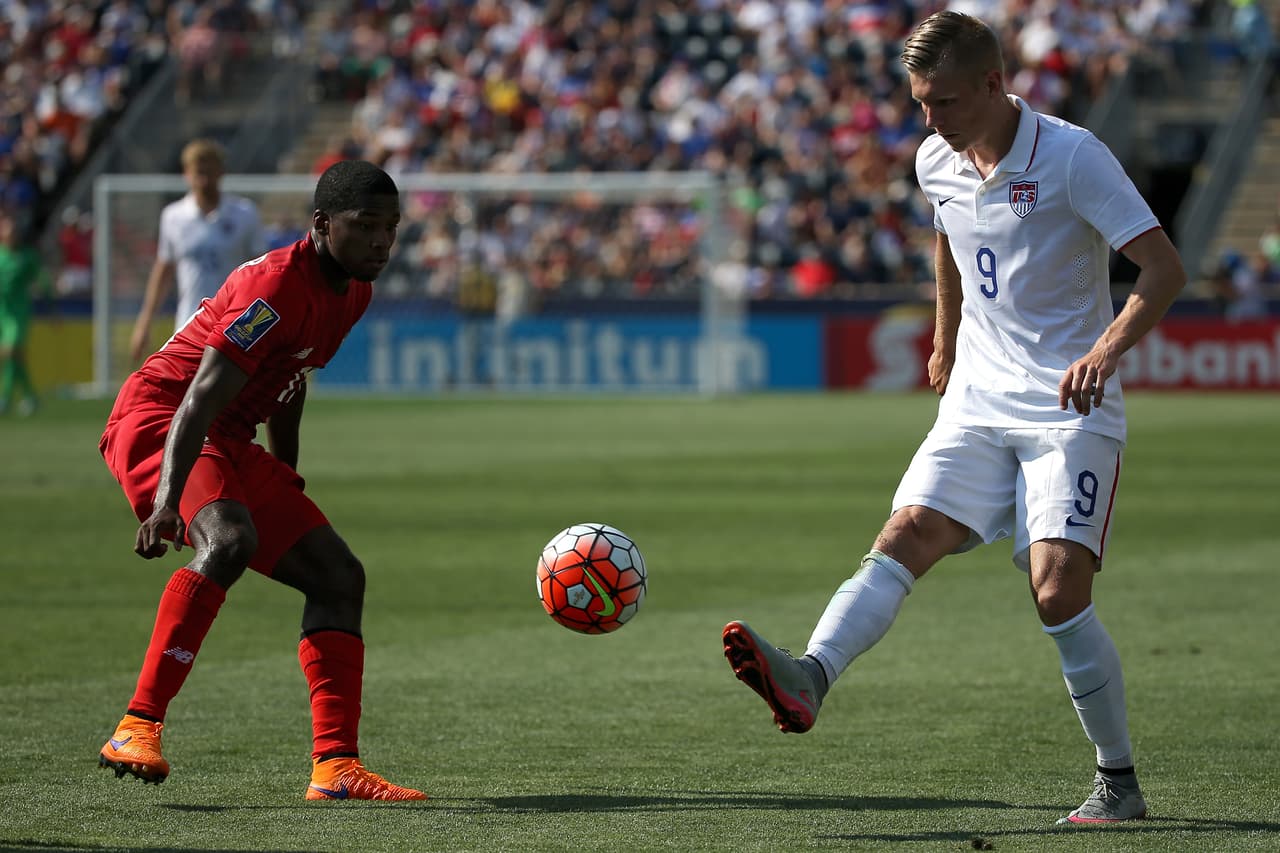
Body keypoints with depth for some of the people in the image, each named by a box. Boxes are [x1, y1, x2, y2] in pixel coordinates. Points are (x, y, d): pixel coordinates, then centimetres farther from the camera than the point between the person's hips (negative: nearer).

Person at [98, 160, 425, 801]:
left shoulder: (353, 293, 7)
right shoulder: (278, 285, -23)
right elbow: (201, 396, -31)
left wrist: (287, 494, 27)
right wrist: (168, 500, -41)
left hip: (229, 442, 10)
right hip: (155, 418, -10)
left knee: (337, 574, 3)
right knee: (229, 540, -36)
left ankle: (336, 768, 1)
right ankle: (137, 730, -35)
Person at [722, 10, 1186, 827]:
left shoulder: (1072, 156, -13)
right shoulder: (937, 164, 7)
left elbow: (1165, 269, -16)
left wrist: (1106, 351, -31)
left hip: (1070, 411, -5)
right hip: (978, 404, 5)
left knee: (1059, 590, -16)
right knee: (908, 533, -18)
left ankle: (1119, 781, -2)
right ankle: (810, 680, -38)